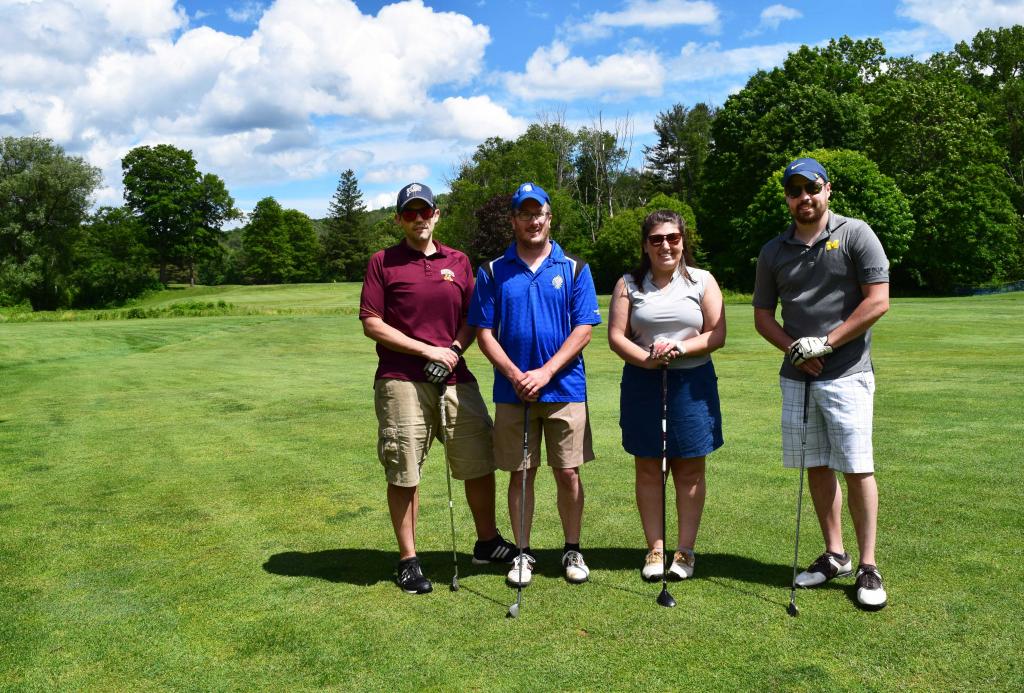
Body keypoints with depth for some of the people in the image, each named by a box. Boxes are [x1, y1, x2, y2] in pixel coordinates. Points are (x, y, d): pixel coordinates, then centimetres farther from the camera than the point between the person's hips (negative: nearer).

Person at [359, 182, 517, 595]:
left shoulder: (459, 262, 13)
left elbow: (472, 318, 15)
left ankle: (487, 542, 27)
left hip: (455, 377, 4)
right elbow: (371, 324, -4)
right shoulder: (383, 262, 2)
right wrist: (427, 350, -10)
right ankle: (408, 560, 17)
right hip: (401, 382, -3)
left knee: (480, 463, 8)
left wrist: (454, 350, -6)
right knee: (404, 473, 3)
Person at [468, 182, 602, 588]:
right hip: (512, 392, 1)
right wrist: (515, 375, -12)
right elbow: (485, 332, 1)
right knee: (520, 474, 8)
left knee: (568, 474, 5)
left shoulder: (574, 269, 4)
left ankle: (572, 551, 21)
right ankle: (523, 553, 21)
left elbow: (584, 329, -3)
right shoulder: (492, 272, 5)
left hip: (565, 389, 0)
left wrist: (545, 372, -13)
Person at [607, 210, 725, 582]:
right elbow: (616, 336, 0)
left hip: (692, 382, 0)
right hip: (642, 381, 1)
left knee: (689, 469, 4)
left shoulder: (703, 281, 5)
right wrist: (645, 358, -18)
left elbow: (717, 335, -1)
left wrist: (682, 348, -18)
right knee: (647, 468, 5)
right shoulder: (629, 284, 6)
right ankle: (654, 549, 16)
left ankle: (685, 550, 15)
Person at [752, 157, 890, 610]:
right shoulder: (773, 251, 10)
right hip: (796, 376, 5)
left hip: (846, 373, -4)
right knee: (816, 466, 10)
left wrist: (825, 342, -13)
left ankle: (868, 568, 7)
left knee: (857, 468, -4)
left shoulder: (855, 235, -2)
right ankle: (834, 556, 23)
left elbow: (878, 301, -8)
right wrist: (794, 348, -5)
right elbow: (762, 315, 13)